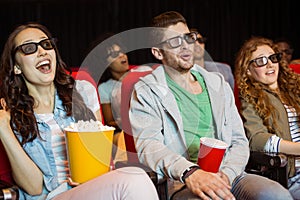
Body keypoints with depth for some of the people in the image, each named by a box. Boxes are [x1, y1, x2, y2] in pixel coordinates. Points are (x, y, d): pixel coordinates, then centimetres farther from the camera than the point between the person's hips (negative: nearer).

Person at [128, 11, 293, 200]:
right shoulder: (146, 92, 5)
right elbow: (148, 144, -10)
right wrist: (189, 172, -28)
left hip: (228, 177, 5)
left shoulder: (217, 83, 20)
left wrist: (226, 174, -5)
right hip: (182, 184, -5)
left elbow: (239, 140, 16)